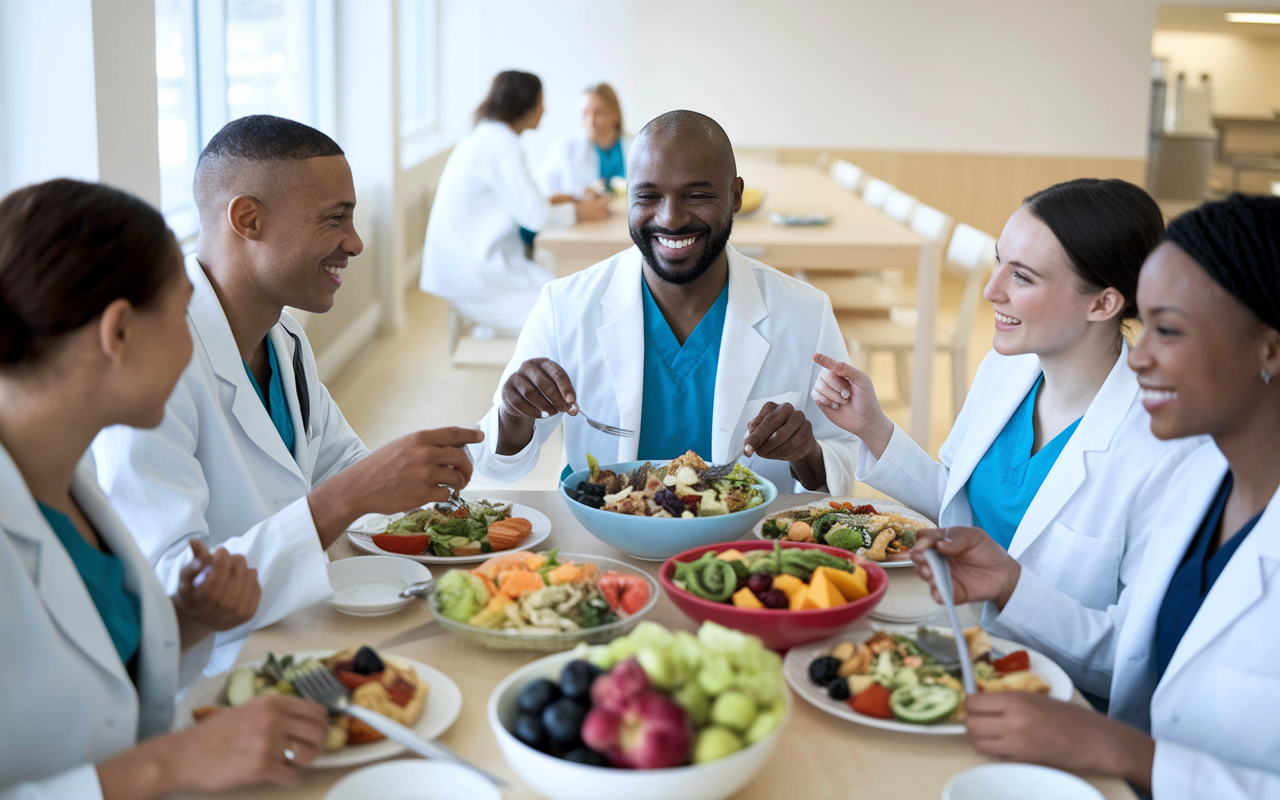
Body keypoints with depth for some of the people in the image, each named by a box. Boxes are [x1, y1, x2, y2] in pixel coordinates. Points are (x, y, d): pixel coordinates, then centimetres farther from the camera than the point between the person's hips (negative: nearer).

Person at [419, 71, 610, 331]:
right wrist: (580, 211, -3)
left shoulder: (484, 135, 12)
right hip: (475, 271, -10)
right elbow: (535, 217, -18)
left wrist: (549, 202, 14)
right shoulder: (501, 143, -18)